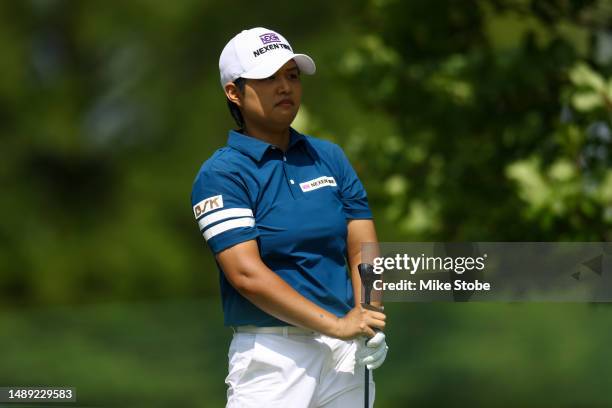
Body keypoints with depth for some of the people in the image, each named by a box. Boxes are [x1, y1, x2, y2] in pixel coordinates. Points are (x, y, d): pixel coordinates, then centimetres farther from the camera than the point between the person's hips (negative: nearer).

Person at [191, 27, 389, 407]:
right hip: (272, 355, -5)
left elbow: (361, 250, 8)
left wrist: (368, 321, -11)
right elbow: (246, 273, -14)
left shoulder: (330, 157, 13)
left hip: (345, 350, 5)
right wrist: (335, 325, -20)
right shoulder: (221, 174, -4)